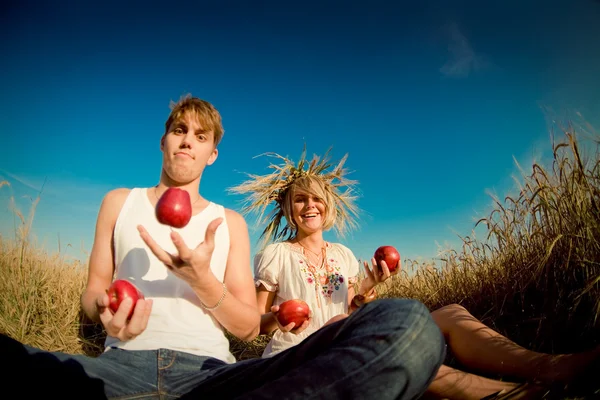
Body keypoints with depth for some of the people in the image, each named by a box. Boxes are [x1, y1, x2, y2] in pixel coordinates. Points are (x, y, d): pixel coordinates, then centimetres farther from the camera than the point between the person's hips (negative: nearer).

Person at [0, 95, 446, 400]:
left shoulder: (231, 222, 17)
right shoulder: (119, 202, 19)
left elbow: (249, 328, 12)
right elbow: (93, 289, 19)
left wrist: (202, 282, -10)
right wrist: (104, 309, -7)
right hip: (122, 364, -1)